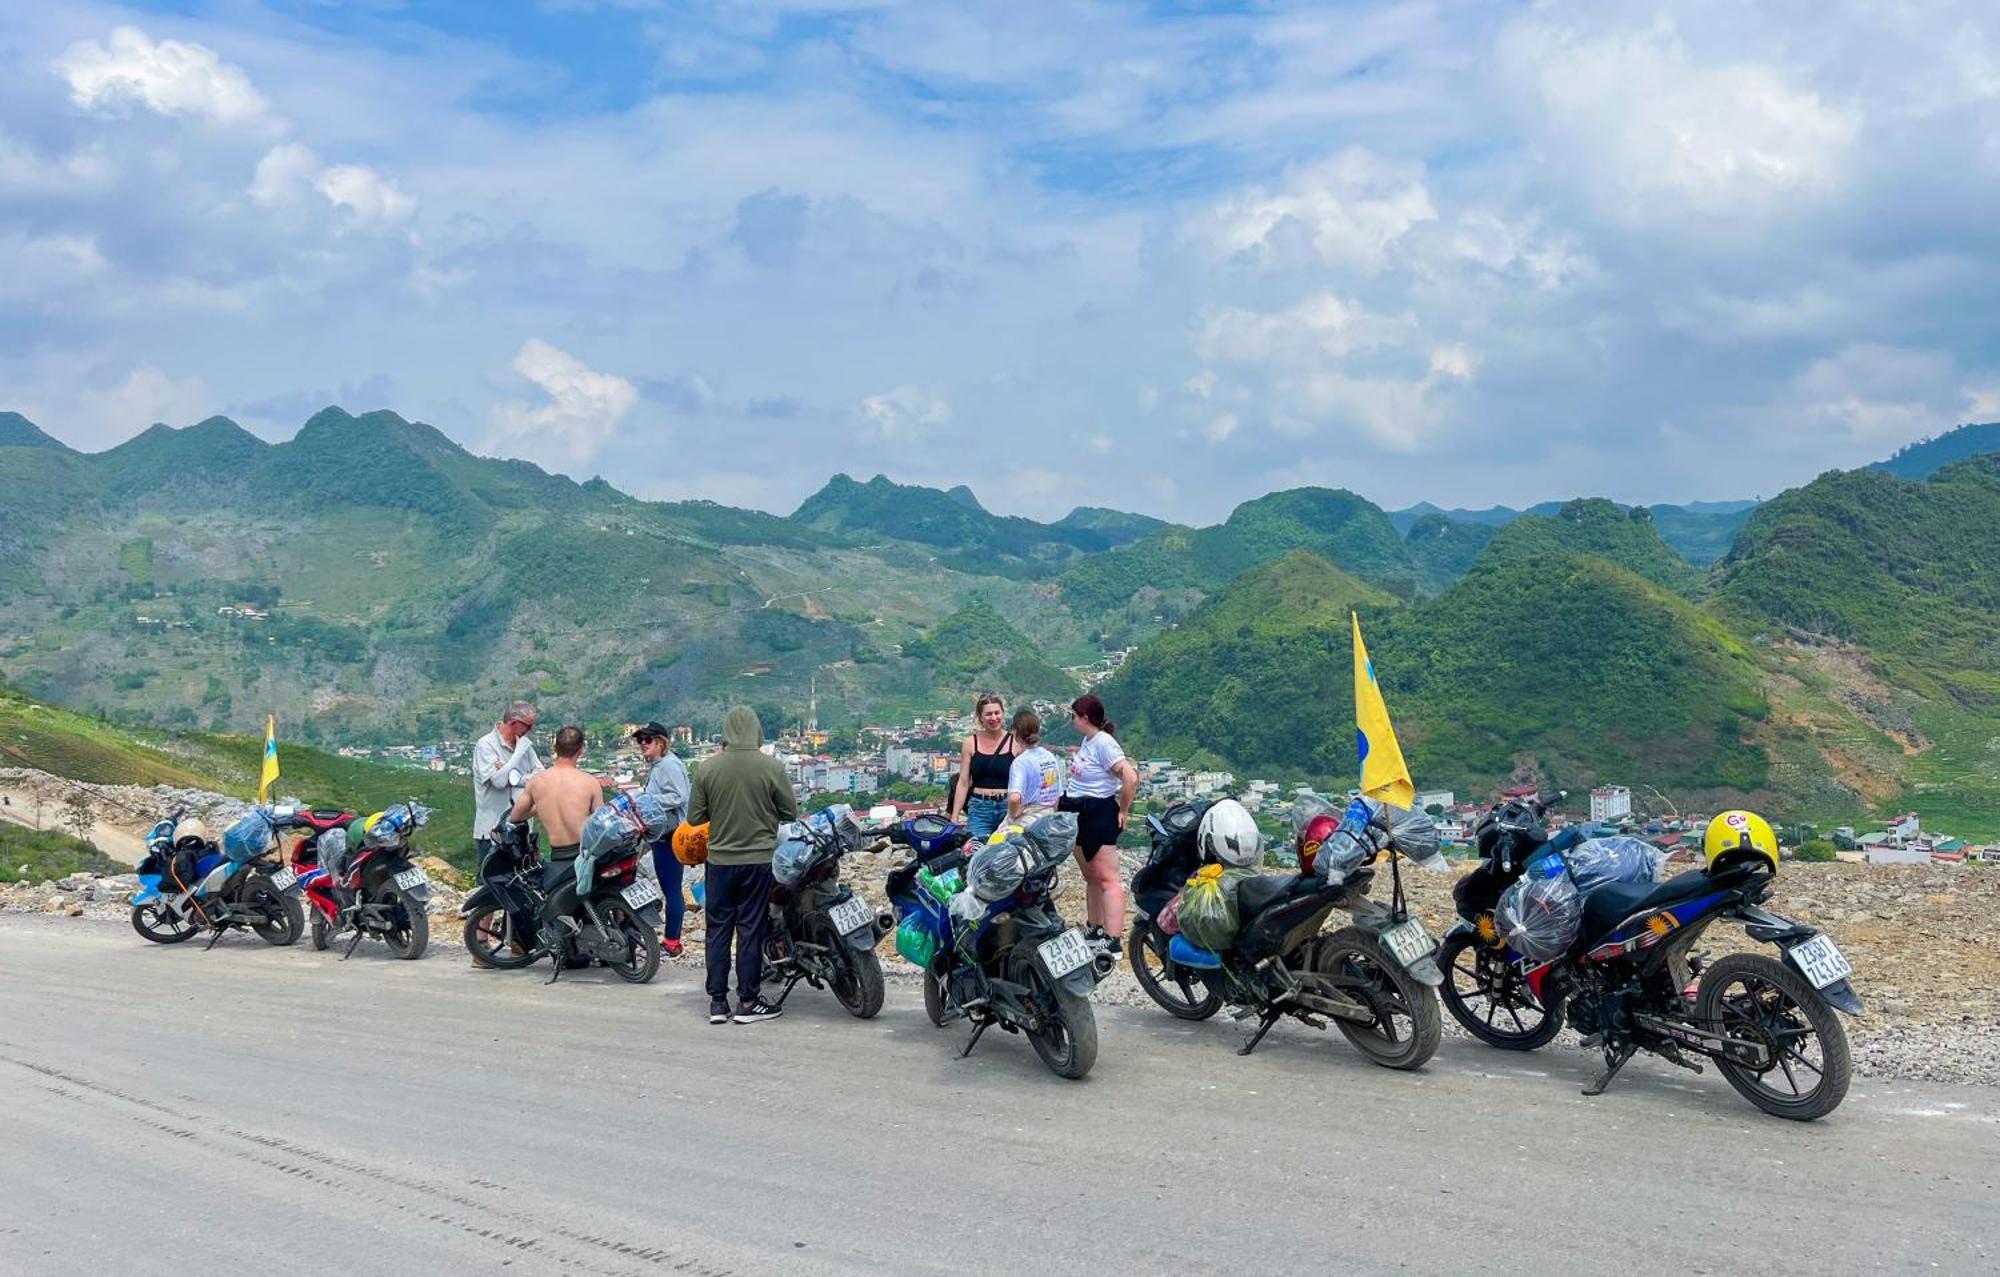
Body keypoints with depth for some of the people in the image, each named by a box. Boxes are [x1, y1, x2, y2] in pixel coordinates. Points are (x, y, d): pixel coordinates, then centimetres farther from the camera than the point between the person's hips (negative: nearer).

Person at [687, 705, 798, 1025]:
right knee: (751, 929, 6)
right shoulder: (772, 767, -11)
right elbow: (791, 813, -3)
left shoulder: (708, 768, -5)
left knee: (718, 928, 10)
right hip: (758, 858, -2)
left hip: (720, 859, 2)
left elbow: (694, 816, 0)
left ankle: (717, 1002, 14)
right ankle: (748, 1002, 9)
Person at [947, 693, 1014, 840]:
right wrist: (954, 818, 4)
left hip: (1008, 807, -1)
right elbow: (963, 783, 7)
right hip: (979, 809, 1)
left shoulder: (1015, 743, 2)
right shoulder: (971, 743, 6)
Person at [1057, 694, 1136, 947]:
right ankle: (1095, 932, 28)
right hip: (1080, 815, 10)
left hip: (1100, 814, -10)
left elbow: (1130, 777, -25)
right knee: (1091, 878, 17)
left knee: (1107, 880, -11)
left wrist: (1123, 811, -16)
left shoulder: (1103, 743, -18)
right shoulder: (1087, 741, 9)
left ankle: (1113, 942, -14)